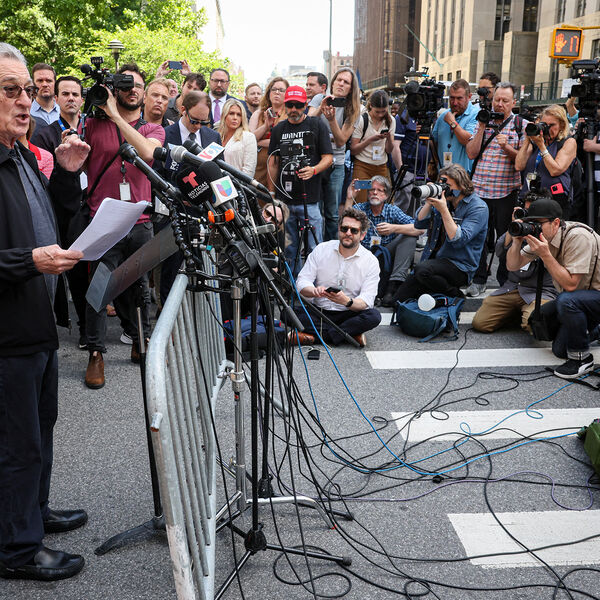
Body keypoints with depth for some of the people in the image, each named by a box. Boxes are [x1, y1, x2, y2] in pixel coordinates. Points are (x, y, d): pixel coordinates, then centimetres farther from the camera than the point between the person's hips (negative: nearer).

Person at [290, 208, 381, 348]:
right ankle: (351, 334, -22)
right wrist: (314, 291, -29)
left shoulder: (371, 261, -5)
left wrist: (347, 301, -35)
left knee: (374, 316, -30)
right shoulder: (321, 250, 0)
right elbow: (301, 283, -5)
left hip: (348, 314, -1)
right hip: (318, 312, 1)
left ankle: (316, 335, -25)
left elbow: (366, 302, -13)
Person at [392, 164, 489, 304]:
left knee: (422, 270, -37)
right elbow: (419, 224, 8)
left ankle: (455, 296, -12)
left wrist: (443, 210, -24)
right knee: (399, 299, -6)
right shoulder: (445, 200, 11)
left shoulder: (478, 207, -10)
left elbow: (458, 240, -21)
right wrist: (429, 202, -6)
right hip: (433, 260, 6)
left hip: (460, 266, -6)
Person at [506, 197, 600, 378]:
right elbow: (512, 266, -1)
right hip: (577, 295, 8)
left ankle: (581, 358, -17)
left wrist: (545, 254, -34)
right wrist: (517, 241, -19)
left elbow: (570, 284, -31)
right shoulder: (542, 236, -3)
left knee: (566, 300, -37)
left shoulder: (577, 236, -27)